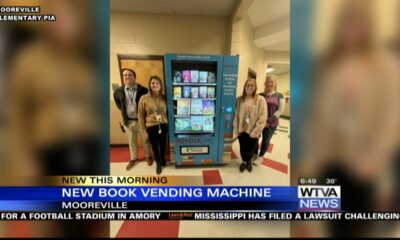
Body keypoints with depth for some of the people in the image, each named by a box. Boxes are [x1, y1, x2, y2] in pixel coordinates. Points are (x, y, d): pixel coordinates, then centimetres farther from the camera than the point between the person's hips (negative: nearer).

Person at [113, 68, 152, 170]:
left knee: (146, 139, 15)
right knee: (132, 140, 19)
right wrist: (124, 112, 10)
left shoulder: (143, 90, -16)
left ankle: (148, 156, 38)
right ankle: (133, 158, 40)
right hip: (128, 121, 3)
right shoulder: (118, 91, -5)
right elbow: (118, 103, 15)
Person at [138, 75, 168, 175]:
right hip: (151, 127, -2)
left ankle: (163, 160, 47)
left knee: (163, 145, 18)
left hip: (163, 126, 2)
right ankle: (158, 164, 40)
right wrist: (143, 130, -5)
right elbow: (141, 116, -4)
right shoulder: (144, 99, -10)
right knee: (155, 147, 14)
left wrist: (169, 125, 6)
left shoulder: (164, 98, -2)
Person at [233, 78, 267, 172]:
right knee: (243, 148, 15)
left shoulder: (261, 99, -7)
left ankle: (249, 161, 48)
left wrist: (256, 131, -16)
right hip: (241, 130, 1)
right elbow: (236, 115, 0)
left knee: (251, 148, 15)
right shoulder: (239, 99, 0)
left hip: (253, 131, -1)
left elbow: (262, 117, -11)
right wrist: (236, 128, -5)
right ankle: (244, 161, 45)